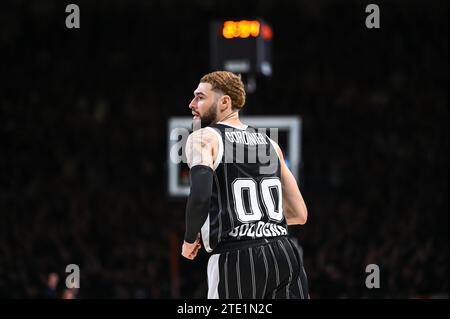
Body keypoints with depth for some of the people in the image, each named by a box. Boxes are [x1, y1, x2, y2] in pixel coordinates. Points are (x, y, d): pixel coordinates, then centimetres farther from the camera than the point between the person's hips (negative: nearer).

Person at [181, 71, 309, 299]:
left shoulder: (203, 138, 1)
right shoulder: (270, 144, 20)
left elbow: (200, 195, -18)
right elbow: (299, 214, 21)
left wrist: (190, 240, -1)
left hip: (236, 259, -5)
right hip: (285, 254, 5)